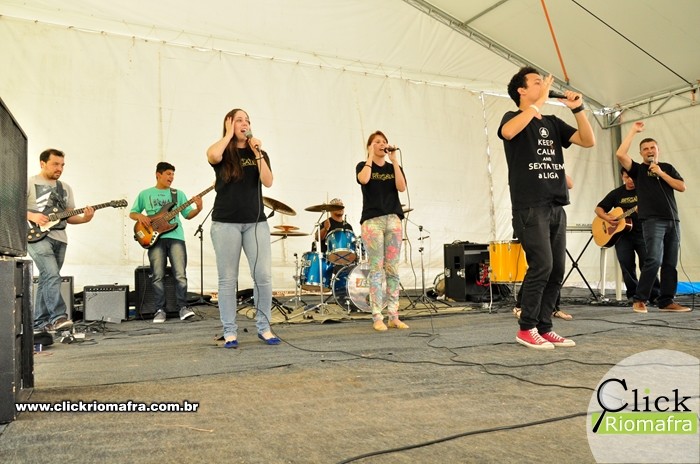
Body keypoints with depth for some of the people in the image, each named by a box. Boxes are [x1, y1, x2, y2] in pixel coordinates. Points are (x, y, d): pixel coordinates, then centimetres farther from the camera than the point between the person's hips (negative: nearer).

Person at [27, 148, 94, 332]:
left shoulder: (65, 188, 17)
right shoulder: (29, 183, 1)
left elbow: (69, 216, 13)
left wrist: (84, 218, -7)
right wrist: (32, 216, -17)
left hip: (59, 238, 6)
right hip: (37, 236, -6)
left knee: (46, 279, 8)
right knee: (52, 276, -21)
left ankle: (40, 322, 13)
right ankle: (58, 317, -23)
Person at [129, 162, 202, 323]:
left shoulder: (178, 194, 15)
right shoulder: (145, 194, 14)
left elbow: (187, 214, 12)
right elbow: (132, 213, 18)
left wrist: (198, 209, -8)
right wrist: (140, 216, -4)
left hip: (176, 237, 1)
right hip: (155, 238, 0)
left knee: (180, 275, -8)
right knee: (158, 276, -3)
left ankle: (183, 307, 0)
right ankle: (160, 310, 6)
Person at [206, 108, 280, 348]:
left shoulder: (258, 153, 13)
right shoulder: (223, 153, 5)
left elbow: (268, 182, -2)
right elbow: (212, 155, -21)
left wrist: (258, 153, -9)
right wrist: (229, 134, -6)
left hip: (256, 222, 2)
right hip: (226, 222, -2)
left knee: (263, 276, -4)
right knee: (228, 279, 1)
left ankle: (264, 327, 10)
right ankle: (230, 332, 10)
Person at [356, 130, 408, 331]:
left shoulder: (394, 168, 17)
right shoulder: (363, 166, 10)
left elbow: (401, 187, -2)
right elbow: (363, 179, -14)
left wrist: (394, 160, -2)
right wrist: (370, 156, -3)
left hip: (393, 219, 3)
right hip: (372, 220, -3)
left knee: (393, 269, 1)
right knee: (376, 268, -7)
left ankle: (394, 316, 5)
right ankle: (377, 317, -4)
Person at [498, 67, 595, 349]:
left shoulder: (552, 122, 20)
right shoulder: (514, 117, 3)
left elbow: (589, 141, 13)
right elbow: (508, 132, -23)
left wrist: (578, 108, 2)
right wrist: (540, 102, -16)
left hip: (556, 207, 7)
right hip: (529, 207, -7)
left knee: (557, 269, 3)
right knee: (542, 265, -15)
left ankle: (544, 329, 11)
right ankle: (526, 329, -3)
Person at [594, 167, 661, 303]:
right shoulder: (616, 193, 12)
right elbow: (599, 209, 13)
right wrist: (606, 217, -7)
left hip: (642, 232, -2)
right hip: (622, 233, 2)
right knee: (626, 264, -4)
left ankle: (655, 294, -2)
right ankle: (633, 294, 7)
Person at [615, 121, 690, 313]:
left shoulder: (667, 168, 19)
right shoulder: (638, 169, 8)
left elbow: (682, 187, 7)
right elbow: (620, 154, -8)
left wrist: (661, 173, -2)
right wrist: (633, 131, -1)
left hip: (673, 221, 5)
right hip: (652, 220, -5)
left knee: (670, 263, 3)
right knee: (654, 260, -18)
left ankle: (666, 301, 8)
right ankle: (639, 300, -11)